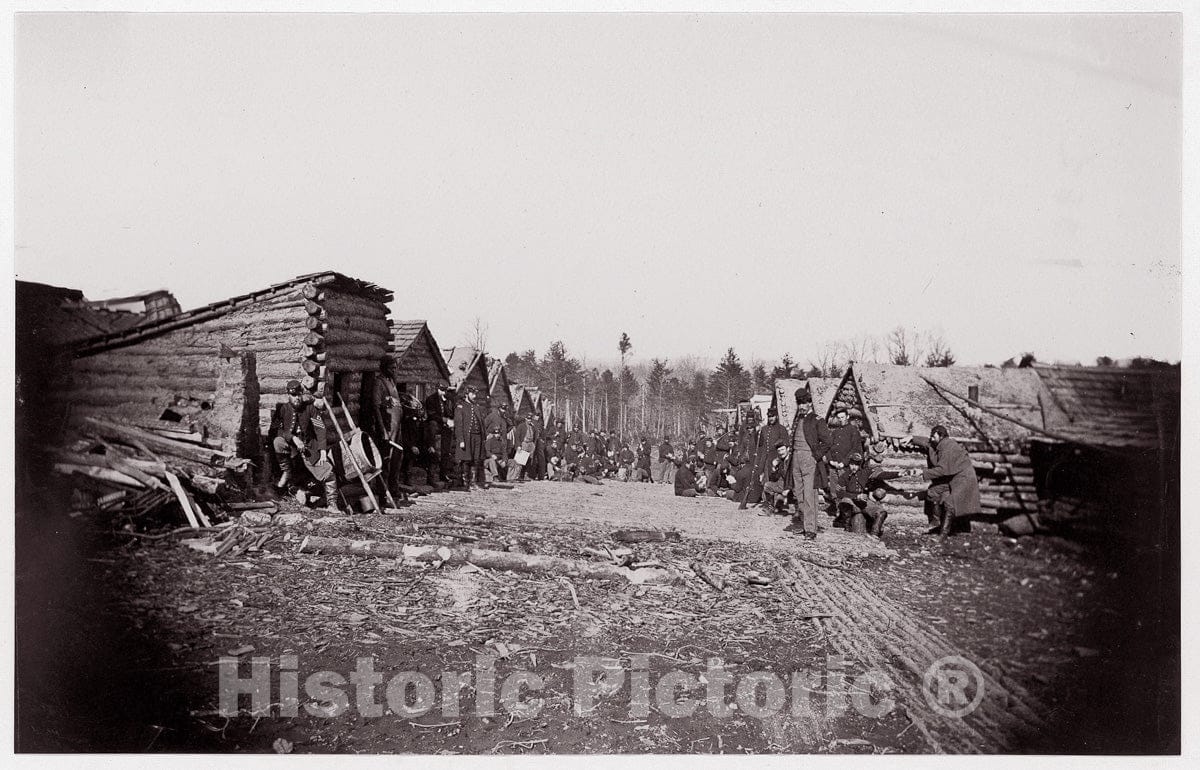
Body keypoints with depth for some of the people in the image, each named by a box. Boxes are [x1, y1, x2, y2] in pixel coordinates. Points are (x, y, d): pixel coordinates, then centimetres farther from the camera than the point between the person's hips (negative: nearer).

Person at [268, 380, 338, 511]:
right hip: (289, 447, -1)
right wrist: (293, 438, -24)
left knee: (329, 475, -16)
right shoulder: (281, 409, -4)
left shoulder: (310, 408, -1)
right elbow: (275, 431, -10)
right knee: (278, 442, -36)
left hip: (309, 449, 1)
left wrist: (323, 451, -15)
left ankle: (332, 505, 3)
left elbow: (320, 429, -4)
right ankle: (287, 473, -13)